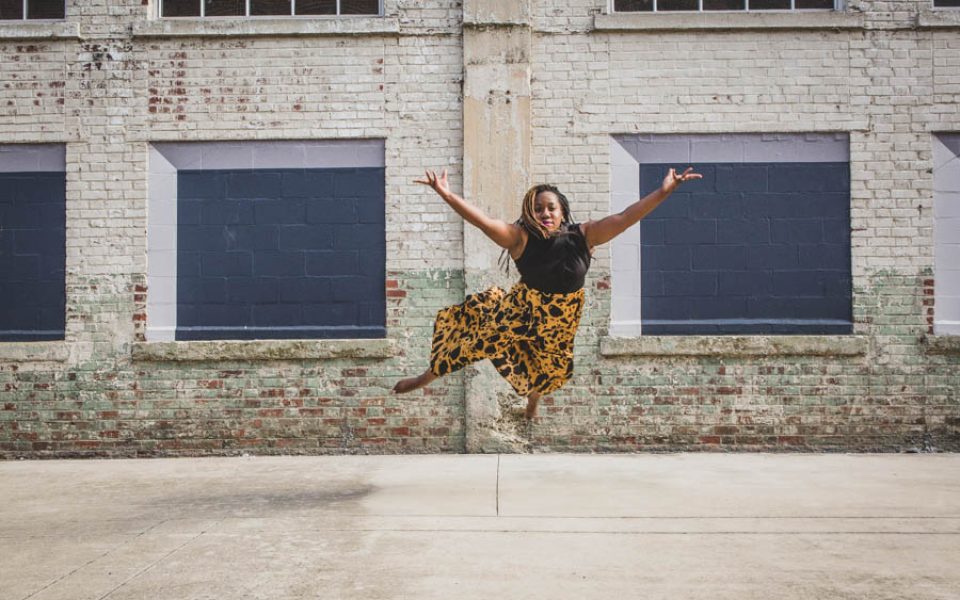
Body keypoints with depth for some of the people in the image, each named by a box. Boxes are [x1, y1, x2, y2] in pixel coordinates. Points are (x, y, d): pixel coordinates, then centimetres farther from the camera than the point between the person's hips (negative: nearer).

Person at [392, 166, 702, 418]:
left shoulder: (583, 236, -20)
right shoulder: (520, 237, -23)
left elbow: (625, 217, -26)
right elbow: (482, 220, -34)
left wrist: (664, 191, -35)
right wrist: (446, 194, -47)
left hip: (560, 320, 2)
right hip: (520, 311, -2)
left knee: (549, 369, 24)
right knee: (477, 337, 5)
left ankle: (533, 397, 62)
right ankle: (426, 377, 30)